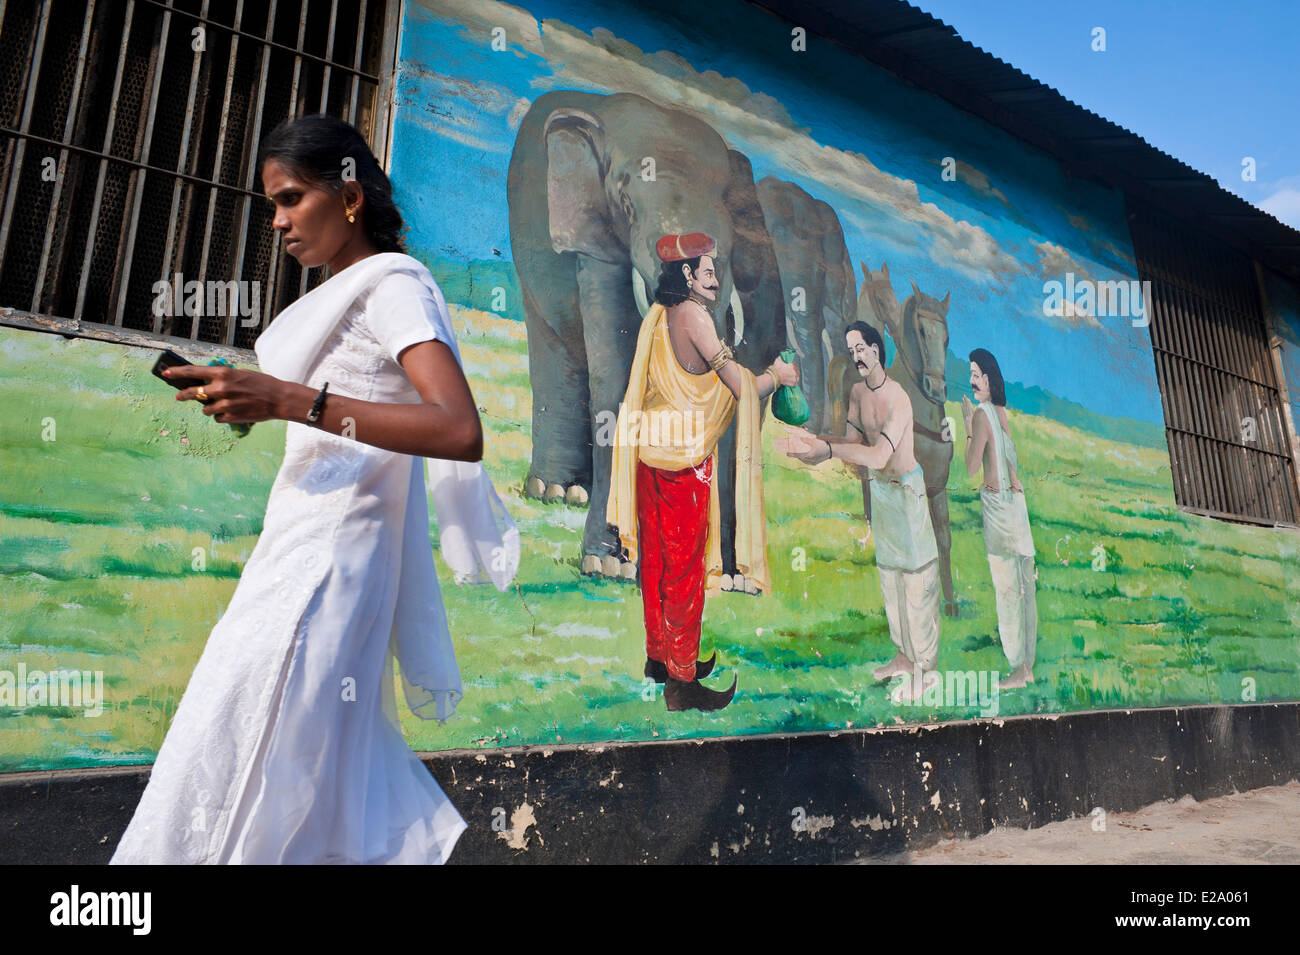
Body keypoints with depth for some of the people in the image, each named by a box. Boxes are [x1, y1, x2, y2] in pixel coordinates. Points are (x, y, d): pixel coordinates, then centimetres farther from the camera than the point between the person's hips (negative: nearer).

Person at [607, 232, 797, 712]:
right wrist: (777, 374, 4)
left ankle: (658, 656, 31)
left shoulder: (658, 317, 12)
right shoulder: (693, 316, -13)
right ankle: (681, 680, 12)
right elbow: (741, 387, -14)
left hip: (651, 450, 8)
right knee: (685, 566, 0)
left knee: (655, 557, 16)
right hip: (686, 456, -8)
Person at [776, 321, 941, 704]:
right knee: (889, 571, 15)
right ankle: (904, 656, 30)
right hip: (878, 488, 8)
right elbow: (854, 441, -1)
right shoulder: (857, 391, 2)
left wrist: (824, 447, -40)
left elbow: (878, 456, -34)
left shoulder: (898, 399, -24)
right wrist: (814, 445, -17)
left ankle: (924, 668, 11)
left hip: (906, 489, -8)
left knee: (917, 575, -1)